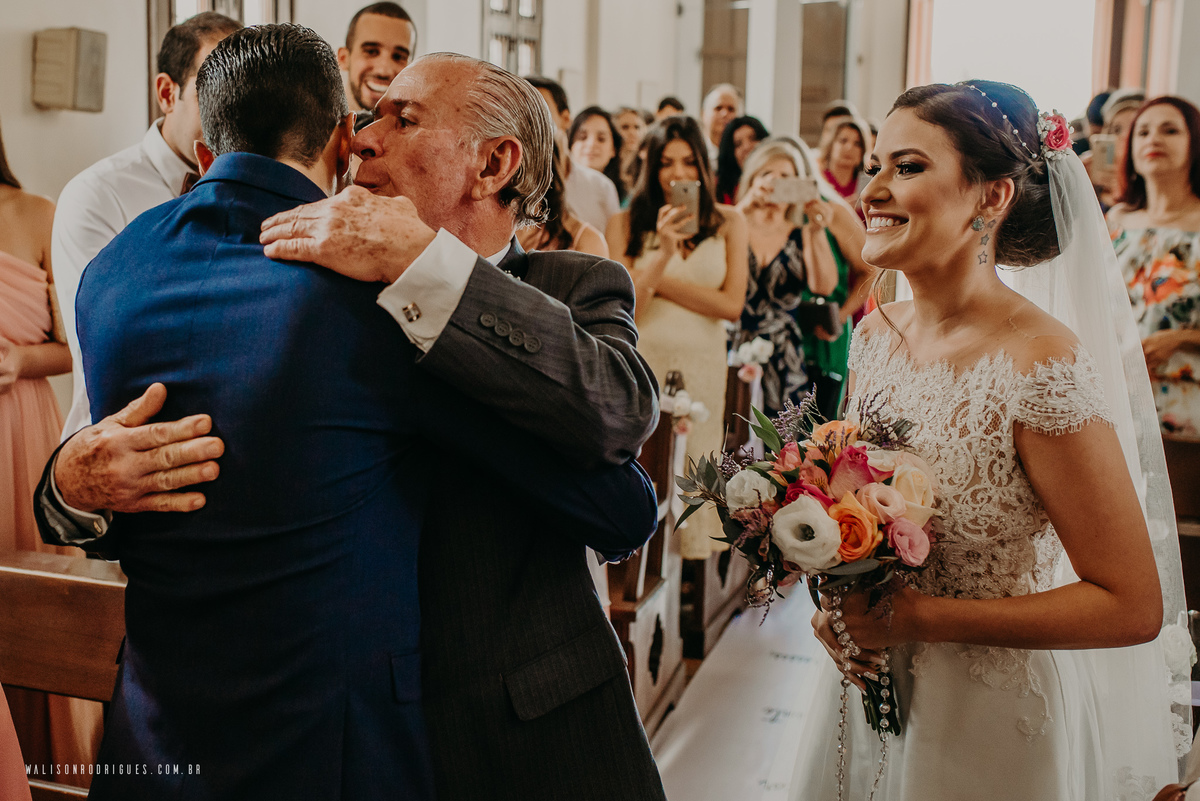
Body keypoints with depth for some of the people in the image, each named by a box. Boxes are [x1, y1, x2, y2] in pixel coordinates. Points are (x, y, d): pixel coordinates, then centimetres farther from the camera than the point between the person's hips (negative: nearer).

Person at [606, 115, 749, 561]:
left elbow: (732, 305, -2)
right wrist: (662, 253, -17)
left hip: (702, 366, 2)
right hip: (640, 363, -1)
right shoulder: (625, 224, 3)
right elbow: (621, 310, -6)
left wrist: (660, 283, -3)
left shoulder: (729, 223, 7)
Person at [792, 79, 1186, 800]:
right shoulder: (875, 335, -5)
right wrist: (837, 604, -8)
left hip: (991, 714, -6)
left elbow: (1133, 605, -20)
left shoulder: (1041, 364, -24)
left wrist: (918, 617, -22)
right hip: (870, 690, 6)